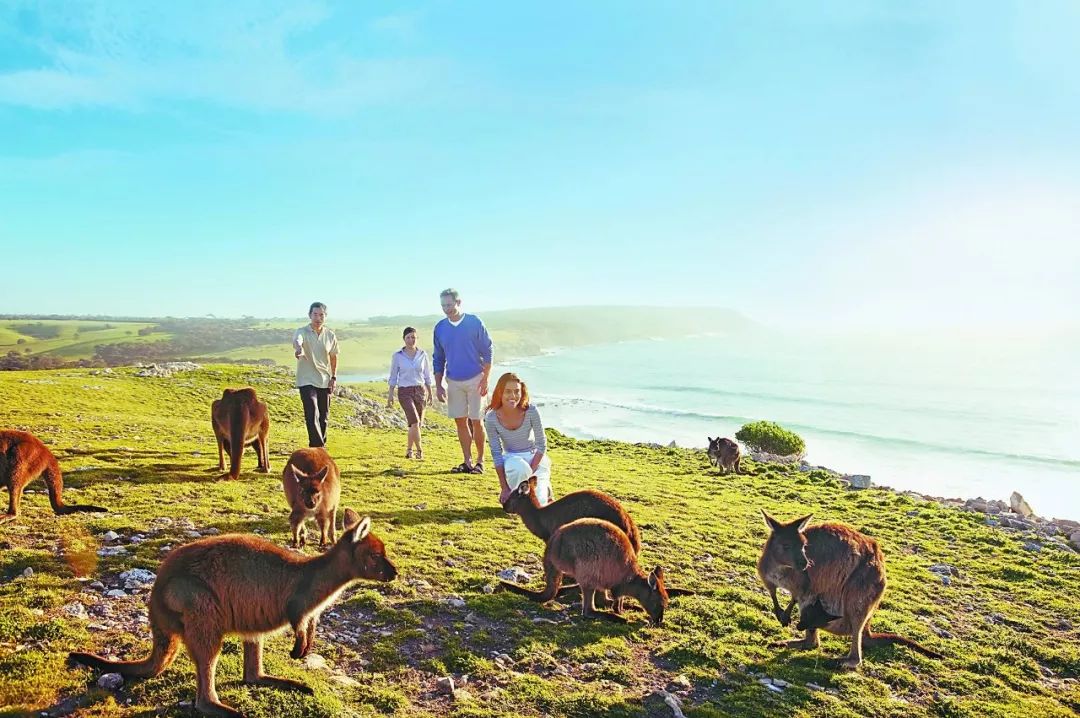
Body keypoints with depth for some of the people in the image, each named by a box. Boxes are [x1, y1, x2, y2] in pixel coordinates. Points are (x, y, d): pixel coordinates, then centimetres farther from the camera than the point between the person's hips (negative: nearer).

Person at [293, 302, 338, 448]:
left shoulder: (330, 335, 2)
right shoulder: (302, 332, -10)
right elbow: (297, 341, -35)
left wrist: (334, 377, 9)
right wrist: (298, 348, -59)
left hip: (325, 381, 4)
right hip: (306, 381, -4)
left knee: (323, 417, 11)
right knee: (312, 415, -16)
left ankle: (316, 446, 27)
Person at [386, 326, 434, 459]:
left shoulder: (423, 355, 4)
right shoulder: (397, 356, -1)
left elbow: (427, 376, 10)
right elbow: (393, 377, 4)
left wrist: (430, 394, 9)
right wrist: (390, 395, 0)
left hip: (420, 391, 3)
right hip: (404, 392, -3)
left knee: (417, 423, 6)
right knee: (415, 421, -16)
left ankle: (409, 450, 23)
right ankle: (419, 450, -5)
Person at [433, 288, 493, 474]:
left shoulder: (474, 322, -6)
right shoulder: (440, 328, 5)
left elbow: (487, 352, -4)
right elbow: (438, 359, 11)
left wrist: (485, 379, -10)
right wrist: (438, 385, 5)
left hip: (475, 379, -4)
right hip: (453, 382, 4)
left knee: (476, 421, -2)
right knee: (460, 421, 5)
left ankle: (480, 461, 10)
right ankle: (467, 462, 13)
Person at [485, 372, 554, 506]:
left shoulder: (531, 411, -22)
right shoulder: (491, 418, -19)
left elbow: (541, 445, -13)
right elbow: (496, 453, -12)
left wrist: (530, 473, -22)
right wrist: (505, 488, -14)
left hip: (535, 456, 0)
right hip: (511, 458, 0)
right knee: (519, 468, -37)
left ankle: (544, 486, 19)